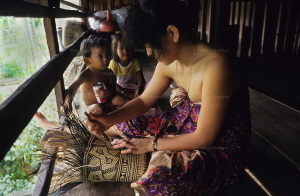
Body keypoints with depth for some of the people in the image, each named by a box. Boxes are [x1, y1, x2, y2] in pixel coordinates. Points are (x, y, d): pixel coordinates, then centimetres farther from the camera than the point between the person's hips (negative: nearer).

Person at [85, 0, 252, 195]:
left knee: (162, 176, -35)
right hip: (188, 126, 7)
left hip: (223, 148, -6)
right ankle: (87, 131, 36)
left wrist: (151, 144, -17)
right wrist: (109, 119, -11)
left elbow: (204, 138, -26)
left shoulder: (215, 65, -32)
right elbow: (144, 100, 4)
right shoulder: (170, 63, -7)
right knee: (128, 124, 6)